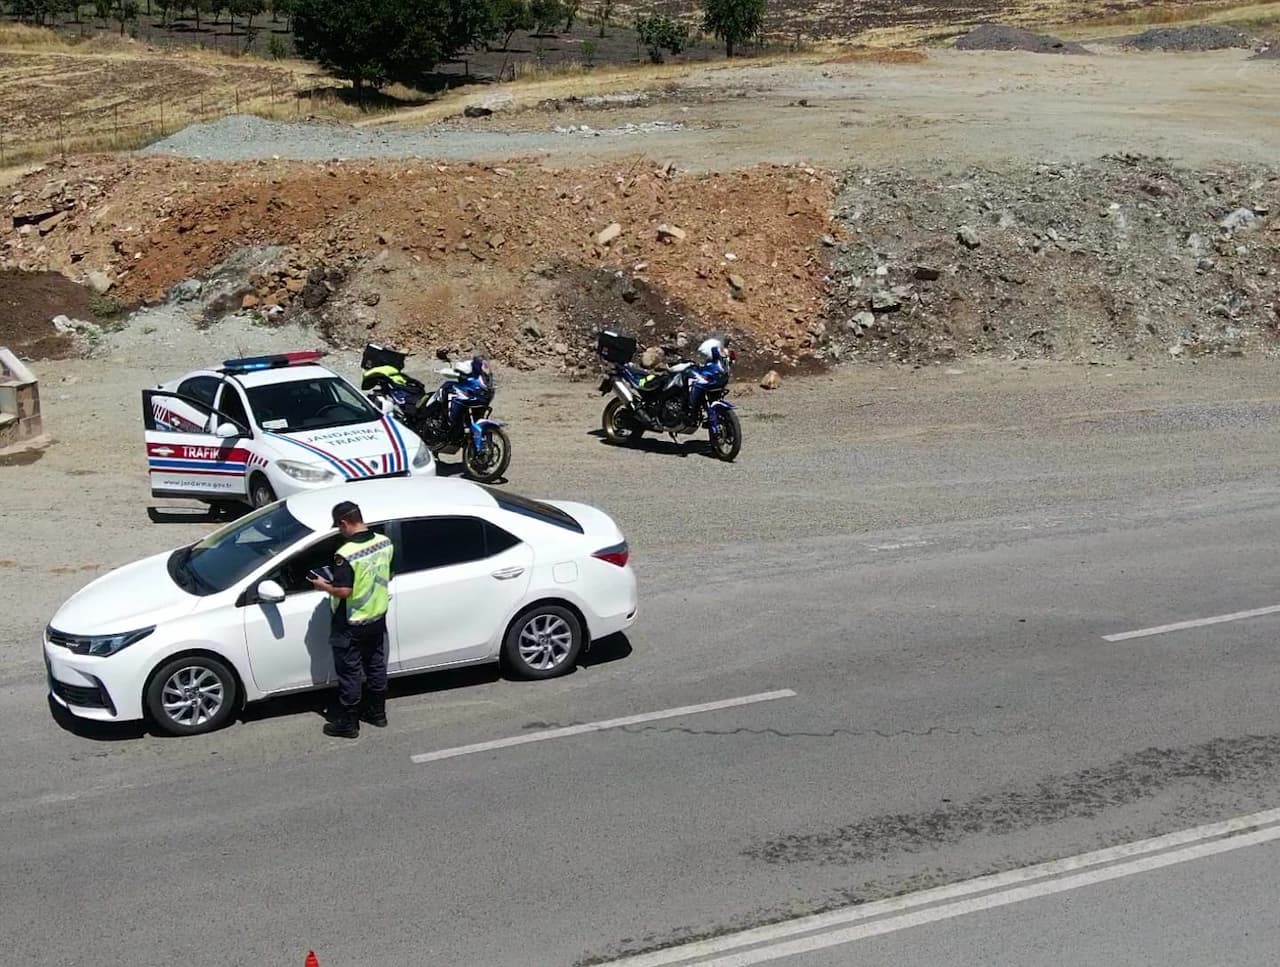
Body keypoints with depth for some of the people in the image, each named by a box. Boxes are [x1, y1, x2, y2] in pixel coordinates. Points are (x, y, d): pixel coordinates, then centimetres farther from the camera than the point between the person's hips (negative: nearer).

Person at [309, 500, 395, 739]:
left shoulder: (346, 554, -27)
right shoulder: (384, 543, -5)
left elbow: (344, 591, -25)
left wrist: (324, 586, -8)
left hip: (351, 625, -7)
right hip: (378, 618, 7)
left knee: (349, 674, 7)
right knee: (376, 667, 20)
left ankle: (348, 723, 18)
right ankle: (377, 712, 34)